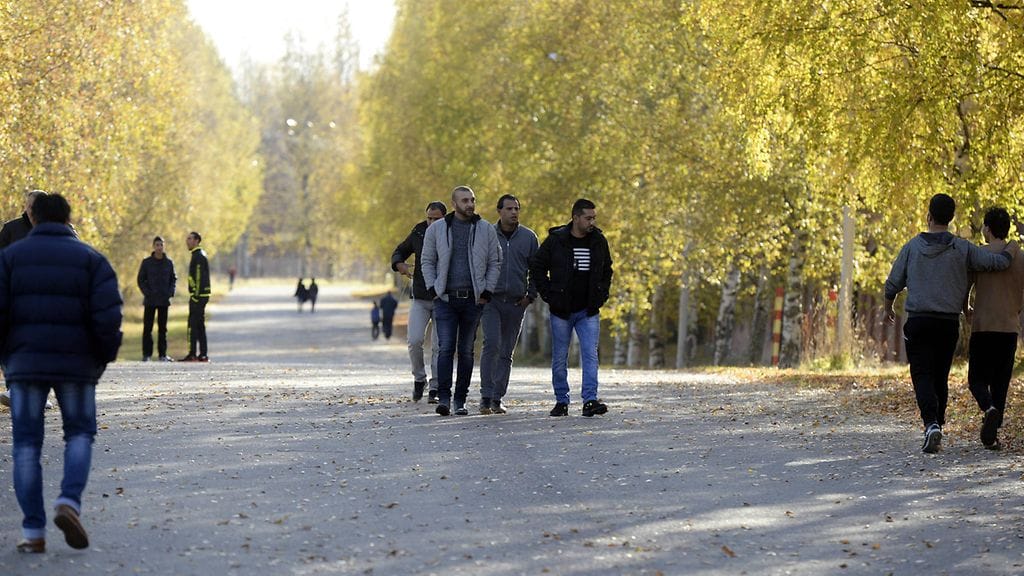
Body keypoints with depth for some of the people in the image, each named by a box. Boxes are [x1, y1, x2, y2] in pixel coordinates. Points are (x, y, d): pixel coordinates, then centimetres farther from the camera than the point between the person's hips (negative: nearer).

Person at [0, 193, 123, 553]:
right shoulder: (90, 259, 2)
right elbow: (108, 314, -8)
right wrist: (104, 357, 5)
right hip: (76, 362, 0)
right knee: (79, 434, 14)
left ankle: (33, 532, 1)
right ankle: (69, 502, -11)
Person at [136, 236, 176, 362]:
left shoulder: (169, 263, 6)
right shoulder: (146, 262, 0)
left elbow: (173, 279, 11)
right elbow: (140, 279, 1)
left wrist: (170, 293, -4)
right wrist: (147, 293, -11)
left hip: (164, 300, 2)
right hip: (150, 300, -2)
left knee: (162, 328, 7)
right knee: (147, 328, -1)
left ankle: (163, 353, 11)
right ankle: (146, 354, 3)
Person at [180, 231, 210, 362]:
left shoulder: (198, 256, -13)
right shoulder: (200, 255, 19)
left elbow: (199, 277, -20)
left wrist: (196, 295, -23)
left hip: (198, 296, -10)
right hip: (201, 295, 10)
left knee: (193, 325, -10)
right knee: (200, 326, 12)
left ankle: (192, 354, -12)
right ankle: (203, 355, 13)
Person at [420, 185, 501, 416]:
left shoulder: (486, 230, 5)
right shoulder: (436, 229, 4)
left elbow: (494, 263, 9)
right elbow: (428, 261, 10)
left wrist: (487, 292, -1)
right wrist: (432, 289, -1)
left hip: (473, 299, 1)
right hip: (445, 299, -1)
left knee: (467, 351, 5)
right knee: (446, 349, -9)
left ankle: (461, 400, 10)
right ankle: (443, 398, -9)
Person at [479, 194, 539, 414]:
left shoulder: (528, 237, 5)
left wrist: (531, 295, 4)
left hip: (516, 303, 2)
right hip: (491, 299, -2)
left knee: (506, 352, 6)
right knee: (492, 343, -18)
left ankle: (497, 398, 13)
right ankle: (486, 396, -16)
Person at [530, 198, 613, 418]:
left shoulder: (599, 241, 4)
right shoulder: (555, 240, -6)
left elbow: (607, 270, 19)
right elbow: (537, 267, 2)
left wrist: (601, 295, 7)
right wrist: (548, 295, -5)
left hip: (588, 311, 2)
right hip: (561, 310, -2)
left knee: (590, 354, -9)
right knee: (560, 358, 5)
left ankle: (590, 400, -12)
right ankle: (561, 401, 15)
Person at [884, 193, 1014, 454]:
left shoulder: (912, 247, 0)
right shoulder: (962, 249, 0)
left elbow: (892, 285, 5)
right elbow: (999, 262, -4)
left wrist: (888, 309, 25)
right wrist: (1011, 250, 20)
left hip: (918, 322, -1)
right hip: (949, 323, 1)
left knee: (923, 378, -4)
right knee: (941, 378, 13)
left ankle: (931, 424, -25)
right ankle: (936, 426, 16)